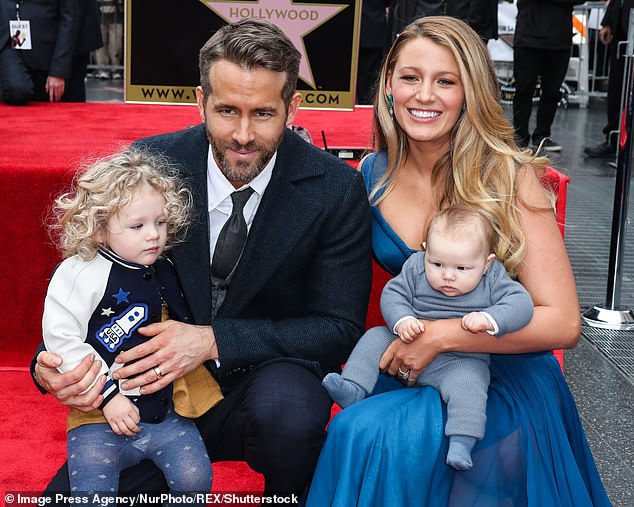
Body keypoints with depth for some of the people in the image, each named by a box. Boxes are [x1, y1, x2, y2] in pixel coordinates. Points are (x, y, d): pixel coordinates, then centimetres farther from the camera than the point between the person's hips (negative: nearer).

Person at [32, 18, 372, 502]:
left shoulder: (337, 189, -13)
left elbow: (341, 328, -12)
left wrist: (214, 340, -24)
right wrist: (53, 360, -20)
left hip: (269, 379, -1)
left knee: (287, 406, -35)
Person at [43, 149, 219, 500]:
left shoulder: (165, 272, 9)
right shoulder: (82, 273, -11)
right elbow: (60, 339, -15)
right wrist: (107, 395, -16)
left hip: (168, 414, 5)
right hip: (101, 420, -4)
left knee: (195, 479, -9)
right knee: (93, 490, -16)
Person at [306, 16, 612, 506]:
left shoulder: (508, 177, -12)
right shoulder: (373, 176, 1)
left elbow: (563, 323, -15)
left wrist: (439, 335, -20)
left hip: (506, 383, -4)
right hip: (411, 370, 4)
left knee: (365, 433, -28)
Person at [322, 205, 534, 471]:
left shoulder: (493, 278, -8)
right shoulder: (415, 266, -3)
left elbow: (521, 302, -15)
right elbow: (392, 294, -3)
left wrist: (487, 319, -31)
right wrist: (402, 320, -23)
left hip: (459, 361, -4)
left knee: (467, 384, -32)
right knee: (375, 337, -6)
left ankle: (462, 442, -35)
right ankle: (353, 389, -11)